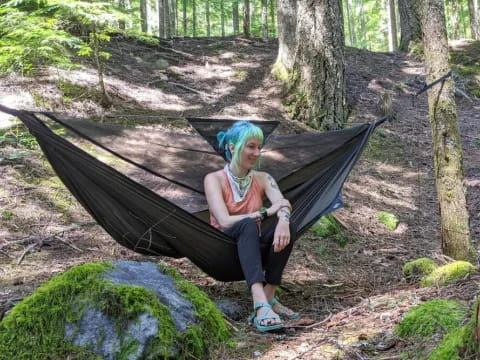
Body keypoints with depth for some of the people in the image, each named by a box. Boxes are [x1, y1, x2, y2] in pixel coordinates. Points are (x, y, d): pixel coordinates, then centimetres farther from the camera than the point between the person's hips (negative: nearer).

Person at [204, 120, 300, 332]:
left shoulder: (263, 179, 4)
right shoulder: (214, 179, -8)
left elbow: (283, 204, -15)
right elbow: (224, 222, -21)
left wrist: (283, 219, -39)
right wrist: (265, 212, -25)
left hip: (253, 252, 4)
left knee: (285, 228, -26)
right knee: (247, 225, -36)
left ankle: (269, 298, -26)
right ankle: (260, 304, -51)